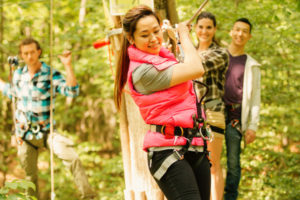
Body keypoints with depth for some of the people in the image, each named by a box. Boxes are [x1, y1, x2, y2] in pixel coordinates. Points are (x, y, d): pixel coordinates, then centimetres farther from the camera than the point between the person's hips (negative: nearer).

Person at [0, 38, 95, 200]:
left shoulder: (51, 75, -9)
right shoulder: (19, 74, 5)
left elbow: (72, 91, -25)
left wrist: (67, 65, -31)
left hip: (45, 131, -4)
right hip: (24, 134, 4)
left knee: (71, 157, -25)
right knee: (30, 176, 12)